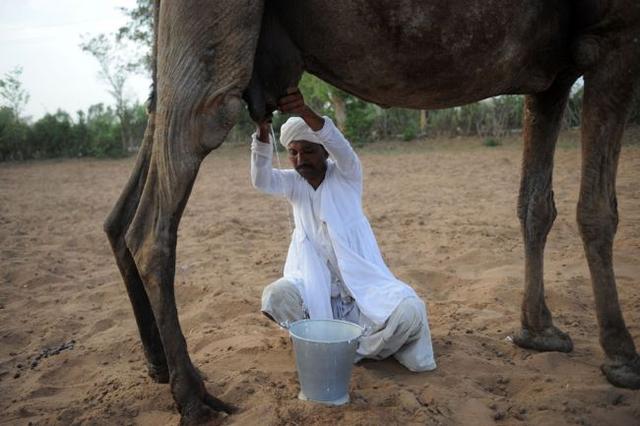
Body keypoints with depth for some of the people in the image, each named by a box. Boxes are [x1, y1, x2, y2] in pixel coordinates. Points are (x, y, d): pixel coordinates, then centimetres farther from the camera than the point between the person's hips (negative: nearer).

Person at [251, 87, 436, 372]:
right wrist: (263, 131, -40)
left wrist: (305, 111, -48)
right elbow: (261, 180, -19)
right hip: (315, 285, 2)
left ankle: (355, 346, 0)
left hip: (362, 279, -2)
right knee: (275, 297, -29)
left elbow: (339, 146, -26)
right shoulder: (292, 183, 3)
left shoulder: (346, 175, -3)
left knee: (409, 311, -28)